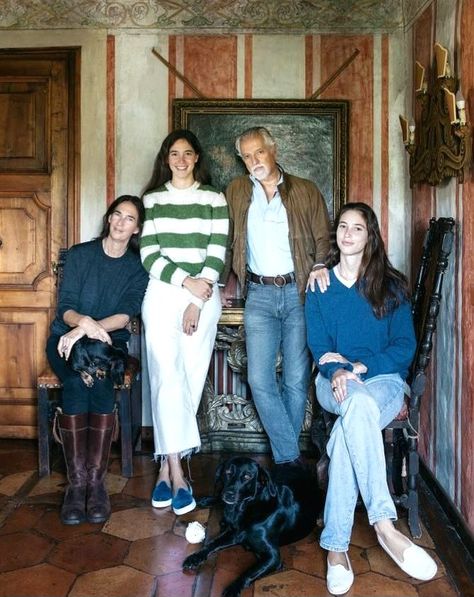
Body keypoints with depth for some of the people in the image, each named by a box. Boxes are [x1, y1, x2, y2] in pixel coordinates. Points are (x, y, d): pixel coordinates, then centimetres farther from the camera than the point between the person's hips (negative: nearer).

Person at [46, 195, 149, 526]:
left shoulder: (138, 268, 1)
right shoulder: (80, 254, 0)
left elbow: (126, 315, -12)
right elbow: (65, 308, -7)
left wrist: (91, 329, -29)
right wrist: (84, 322, -31)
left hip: (109, 341, 0)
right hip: (67, 338, 0)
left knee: (100, 383, -31)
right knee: (76, 383, -31)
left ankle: (97, 481, -24)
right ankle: (77, 482, -25)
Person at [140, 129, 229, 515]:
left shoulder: (214, 199, 8)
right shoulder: (152, 199, 10)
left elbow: (217, 254, 0)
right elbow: (149, 255, 2)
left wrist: (197, 301, -9)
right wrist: (186, 281, -12)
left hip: (204, 297, 0)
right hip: (162, 294, 0)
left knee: (191, 381, 0)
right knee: (167, 379, -11)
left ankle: (167, 466, 12)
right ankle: (177, 474, -7)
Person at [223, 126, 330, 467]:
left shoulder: (306, 192, 7)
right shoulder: (236, 192, 11)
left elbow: (323, 237, 10)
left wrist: (319, 266, -9)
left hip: (299, 292, -1)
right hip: (259, 295, 1)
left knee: (297, 380, 2)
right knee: (260, 380, -6)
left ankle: (285, 454, 19)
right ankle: (291, 456, 5)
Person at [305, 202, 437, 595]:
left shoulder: (391, 285, 7)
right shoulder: (320, 285, 11)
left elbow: (405, 346, 0)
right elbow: (318, 346, 4)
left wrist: (360, 366, -16)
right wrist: (337, 371, -19)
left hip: (384, 378, 0)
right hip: (335, 381, 0)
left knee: (348, 429, -36)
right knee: (360, 403, -38)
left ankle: (336, 545, -33)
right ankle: (384, 525, -42)